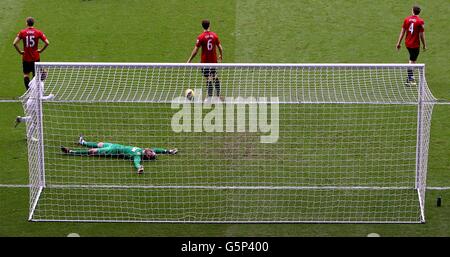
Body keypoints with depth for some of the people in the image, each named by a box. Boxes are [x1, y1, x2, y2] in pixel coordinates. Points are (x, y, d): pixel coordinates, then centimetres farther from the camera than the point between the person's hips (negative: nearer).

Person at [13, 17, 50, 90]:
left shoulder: (22, 32, -6)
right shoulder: (38, 32, -5)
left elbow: (14, 43, -12)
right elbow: (47, 43, -10)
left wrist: (20, 51, -1)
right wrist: (41, 50, 2)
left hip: (26, 57, -1)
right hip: (36, 58, 1)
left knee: (26, 74, 9)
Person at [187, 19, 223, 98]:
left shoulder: (201, 37, -12)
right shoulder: (214, 35, -2)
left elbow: (195, 50, -13)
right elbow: (220, 48, 4)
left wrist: (189, 60, -6)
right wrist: (220, 56, 23)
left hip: (205, 61, -3)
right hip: (214, 60, 3)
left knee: (208, 79, -1)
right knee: (215, 77, 17)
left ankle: (210, 96, 1)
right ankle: (218, 95, 23)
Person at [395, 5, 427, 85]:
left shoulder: (407, 19, 0)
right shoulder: (420, 21, -12)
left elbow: (402, 32, 3)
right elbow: (422, 34, -10)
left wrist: (399, 43, 9)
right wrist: (424, 45, 1)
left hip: (407, 43, 5)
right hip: (415, 44, -5)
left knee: (412, 60, 21)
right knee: (412, 61, 1)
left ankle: (411, 77, 23)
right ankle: (409, 79, 2)